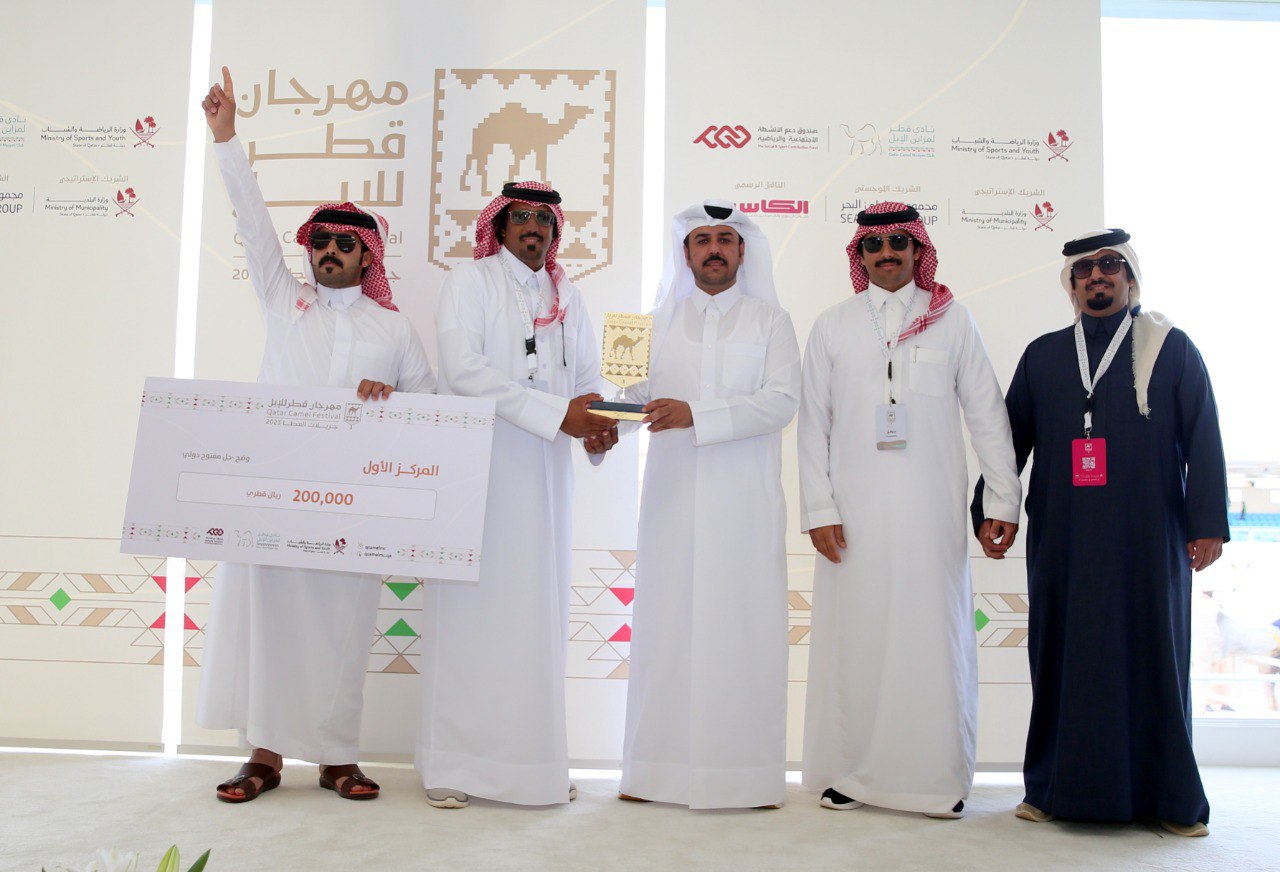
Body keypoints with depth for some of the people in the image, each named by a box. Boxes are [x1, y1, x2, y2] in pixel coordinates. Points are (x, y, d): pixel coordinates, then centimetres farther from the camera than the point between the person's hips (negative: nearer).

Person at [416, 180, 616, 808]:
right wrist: (556, 412, -18)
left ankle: (536, 758, 14)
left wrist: (597, 426, -10)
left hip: (544, 475, 5)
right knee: (469, 609, -4)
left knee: (539, 613, 6)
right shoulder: (468, 284, 2)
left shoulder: (566, 296, 18)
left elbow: (588, 375, 13)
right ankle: (451, 763, 6)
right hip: (477, 467, -4)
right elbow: (464, 369, -12)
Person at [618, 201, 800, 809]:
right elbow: (640, 394, 8)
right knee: (666, 622, 1)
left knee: (742, 626, -3)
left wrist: (695, 414, -17)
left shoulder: (770, 320, 9)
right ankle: (655, 770, 9)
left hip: (745, 497, -2)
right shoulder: (661, 322, 17)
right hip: (673, 495, 2)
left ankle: (749, 775, 5)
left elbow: (782, 400, -6)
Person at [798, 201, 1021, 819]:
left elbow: (986, 414, 8)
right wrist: (819, 508, -2)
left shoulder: (953, 321, 9)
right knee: (854, 634, 1)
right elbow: (813, 421, 6)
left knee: (932, 632, 0)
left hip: (931, 511, 0)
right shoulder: (833, 325, 9)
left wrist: (1004, 499, 4)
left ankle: (938, 778, 12)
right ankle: (850, 773, 13)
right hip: (855, 513, 0)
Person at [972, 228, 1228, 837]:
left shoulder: (1171, 348, 8)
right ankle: (1056, 787, 13)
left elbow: (1203, 440, 2)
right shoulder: (1042, 355, 13)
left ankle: (1170, 797, 14)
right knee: (1062, 659, 3)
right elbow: (1010, 438, 13)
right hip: (1062, 537, 2)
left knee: (1154, 658, 3)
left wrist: (1207, 523, -5)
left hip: (1149, 538, -1)